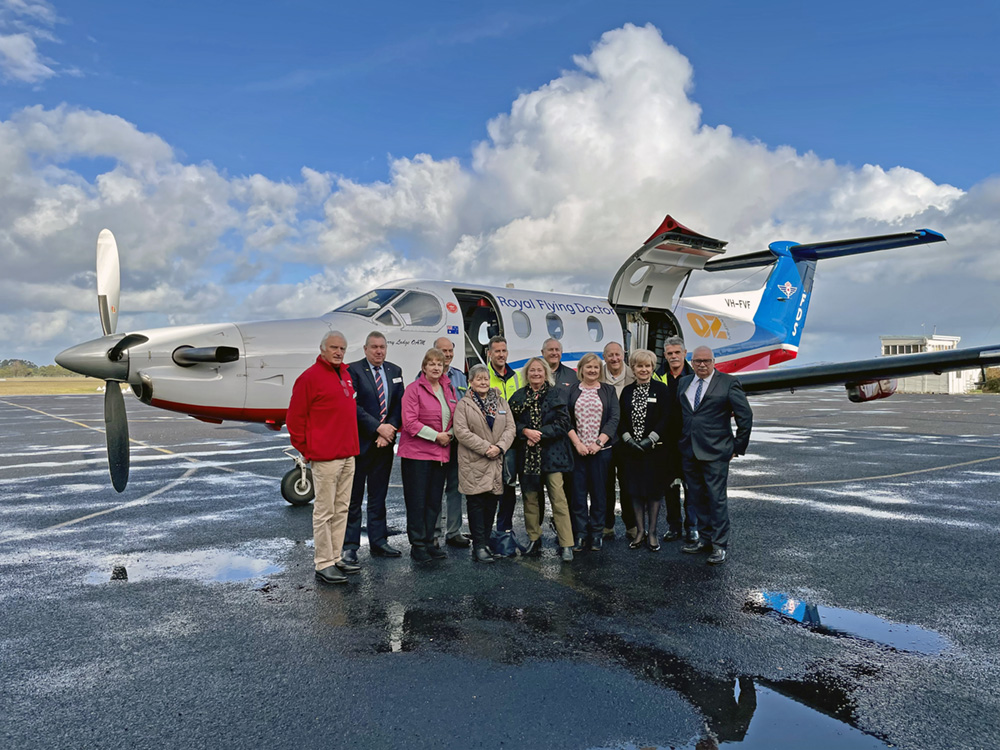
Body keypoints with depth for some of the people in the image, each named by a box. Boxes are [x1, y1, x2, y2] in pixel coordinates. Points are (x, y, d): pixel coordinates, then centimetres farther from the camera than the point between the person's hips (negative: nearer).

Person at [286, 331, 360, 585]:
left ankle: (336, 558, 24)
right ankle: (323, 565, 7)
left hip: (348, 455, 8)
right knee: (324, 512, -1)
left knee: (341, 509, 14)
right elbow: (294, 418, -9)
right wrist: (306, 450, -6)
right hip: (325, 458, -8)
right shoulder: (310, 377, -10)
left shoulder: (346, 375, 14)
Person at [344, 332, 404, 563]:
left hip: (384, 443, 5)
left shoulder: (395, 371, 11)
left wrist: (390, 430, -7)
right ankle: (350, 545, 10)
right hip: (360, 442, -5)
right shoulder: (353, 370, -5)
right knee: (354, 497, 2)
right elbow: (354, 406, -13)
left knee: (378, 496, 13)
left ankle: (378, 542, 21)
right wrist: (378, 427, -16)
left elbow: (399, 404, 7)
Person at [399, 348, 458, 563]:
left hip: (441, 453, 6)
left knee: (434, 501, 11)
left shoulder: (448, 389, 12)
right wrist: (436, 436, -15)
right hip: (417, 452, -6)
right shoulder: (414, 389, -7)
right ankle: (417, 545, 9)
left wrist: (450, 434, 0)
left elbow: (454, 417, 20)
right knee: (417, 500, 0)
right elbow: (410, 422, -13)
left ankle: (428, 542, 21)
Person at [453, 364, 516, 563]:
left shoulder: (501, 402, 14)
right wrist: (485, 447, -15)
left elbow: (510, 427, 7)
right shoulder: (464, 405, 2)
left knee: (491, 504, 6)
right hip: (474, 463, -4)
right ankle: (479, 546, 0)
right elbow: (461, 431, -9)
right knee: (476, 504, -4)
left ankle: (485, 542, 16)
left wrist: (499, 447, -10)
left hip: (497, 463, 4)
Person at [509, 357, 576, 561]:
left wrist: (540, 434, -11)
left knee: (559, 499, -6)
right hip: (527, 455, 3)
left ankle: (566, 545, -2)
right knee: (530, 498, 8)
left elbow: (563, 423, -5)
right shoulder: (518, 396, 10)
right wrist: (526, 431, -13)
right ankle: (534, 539, 21)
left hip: (552, 454, -2)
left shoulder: (556, 395, 3)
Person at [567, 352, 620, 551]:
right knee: (578, 492, 0)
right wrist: (577, 443, -10)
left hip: (601, 449, 0)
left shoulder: (608, 391, 9)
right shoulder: (571, 391, 8)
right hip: (577, 449, 0)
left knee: (598, 491, 3)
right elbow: (566, 420, 1)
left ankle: (596, 534, 13)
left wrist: (599, 442, -10)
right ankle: (580, 534, 9)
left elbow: (613, 419, 0)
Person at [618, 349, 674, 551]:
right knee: (635, 490, 7)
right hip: (631, 449, 3)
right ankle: (640, 531, 18)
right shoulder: (627, 391, 9)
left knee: (654, 489, 3)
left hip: (655, 449, -3)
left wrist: (650, 439, -15)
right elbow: (620, 419, 6)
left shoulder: (661, 389, -1)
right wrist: (628, 439, -8)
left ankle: (652, 532, 13)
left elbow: (667, 418, -7)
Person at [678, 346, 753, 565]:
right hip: (689, 452, 5)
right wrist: (680, 443, 10)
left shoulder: (728, 383, -4)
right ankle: (704, 538, 24)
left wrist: (738, 446, -1)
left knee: (717, 498, -2)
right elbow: (678, 414, 15)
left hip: (715, 452, -5)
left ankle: (720, 545, 8)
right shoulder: (683, 383, 11)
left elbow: (745, 415, -2)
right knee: (697, 497, 12)